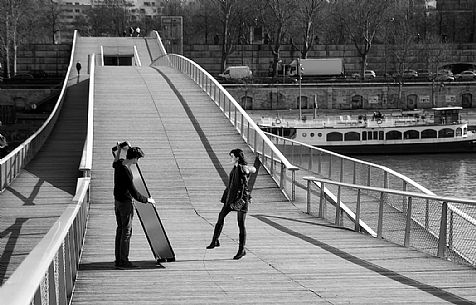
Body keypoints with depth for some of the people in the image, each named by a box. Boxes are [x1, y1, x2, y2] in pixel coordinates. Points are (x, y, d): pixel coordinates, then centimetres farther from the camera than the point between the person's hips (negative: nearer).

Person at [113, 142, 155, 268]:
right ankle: (123, 260, 3)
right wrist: (148, 200, -11)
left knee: (120, 229, 15)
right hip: (125, 203, -9)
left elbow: (114, 164, 28)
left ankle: (118, 259, 20)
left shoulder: (119, 163, -2)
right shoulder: (126, 173, -28)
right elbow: (135, 194, -25)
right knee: (126, 232, -1)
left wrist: (118, 151, 28)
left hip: (117, 201, 9)